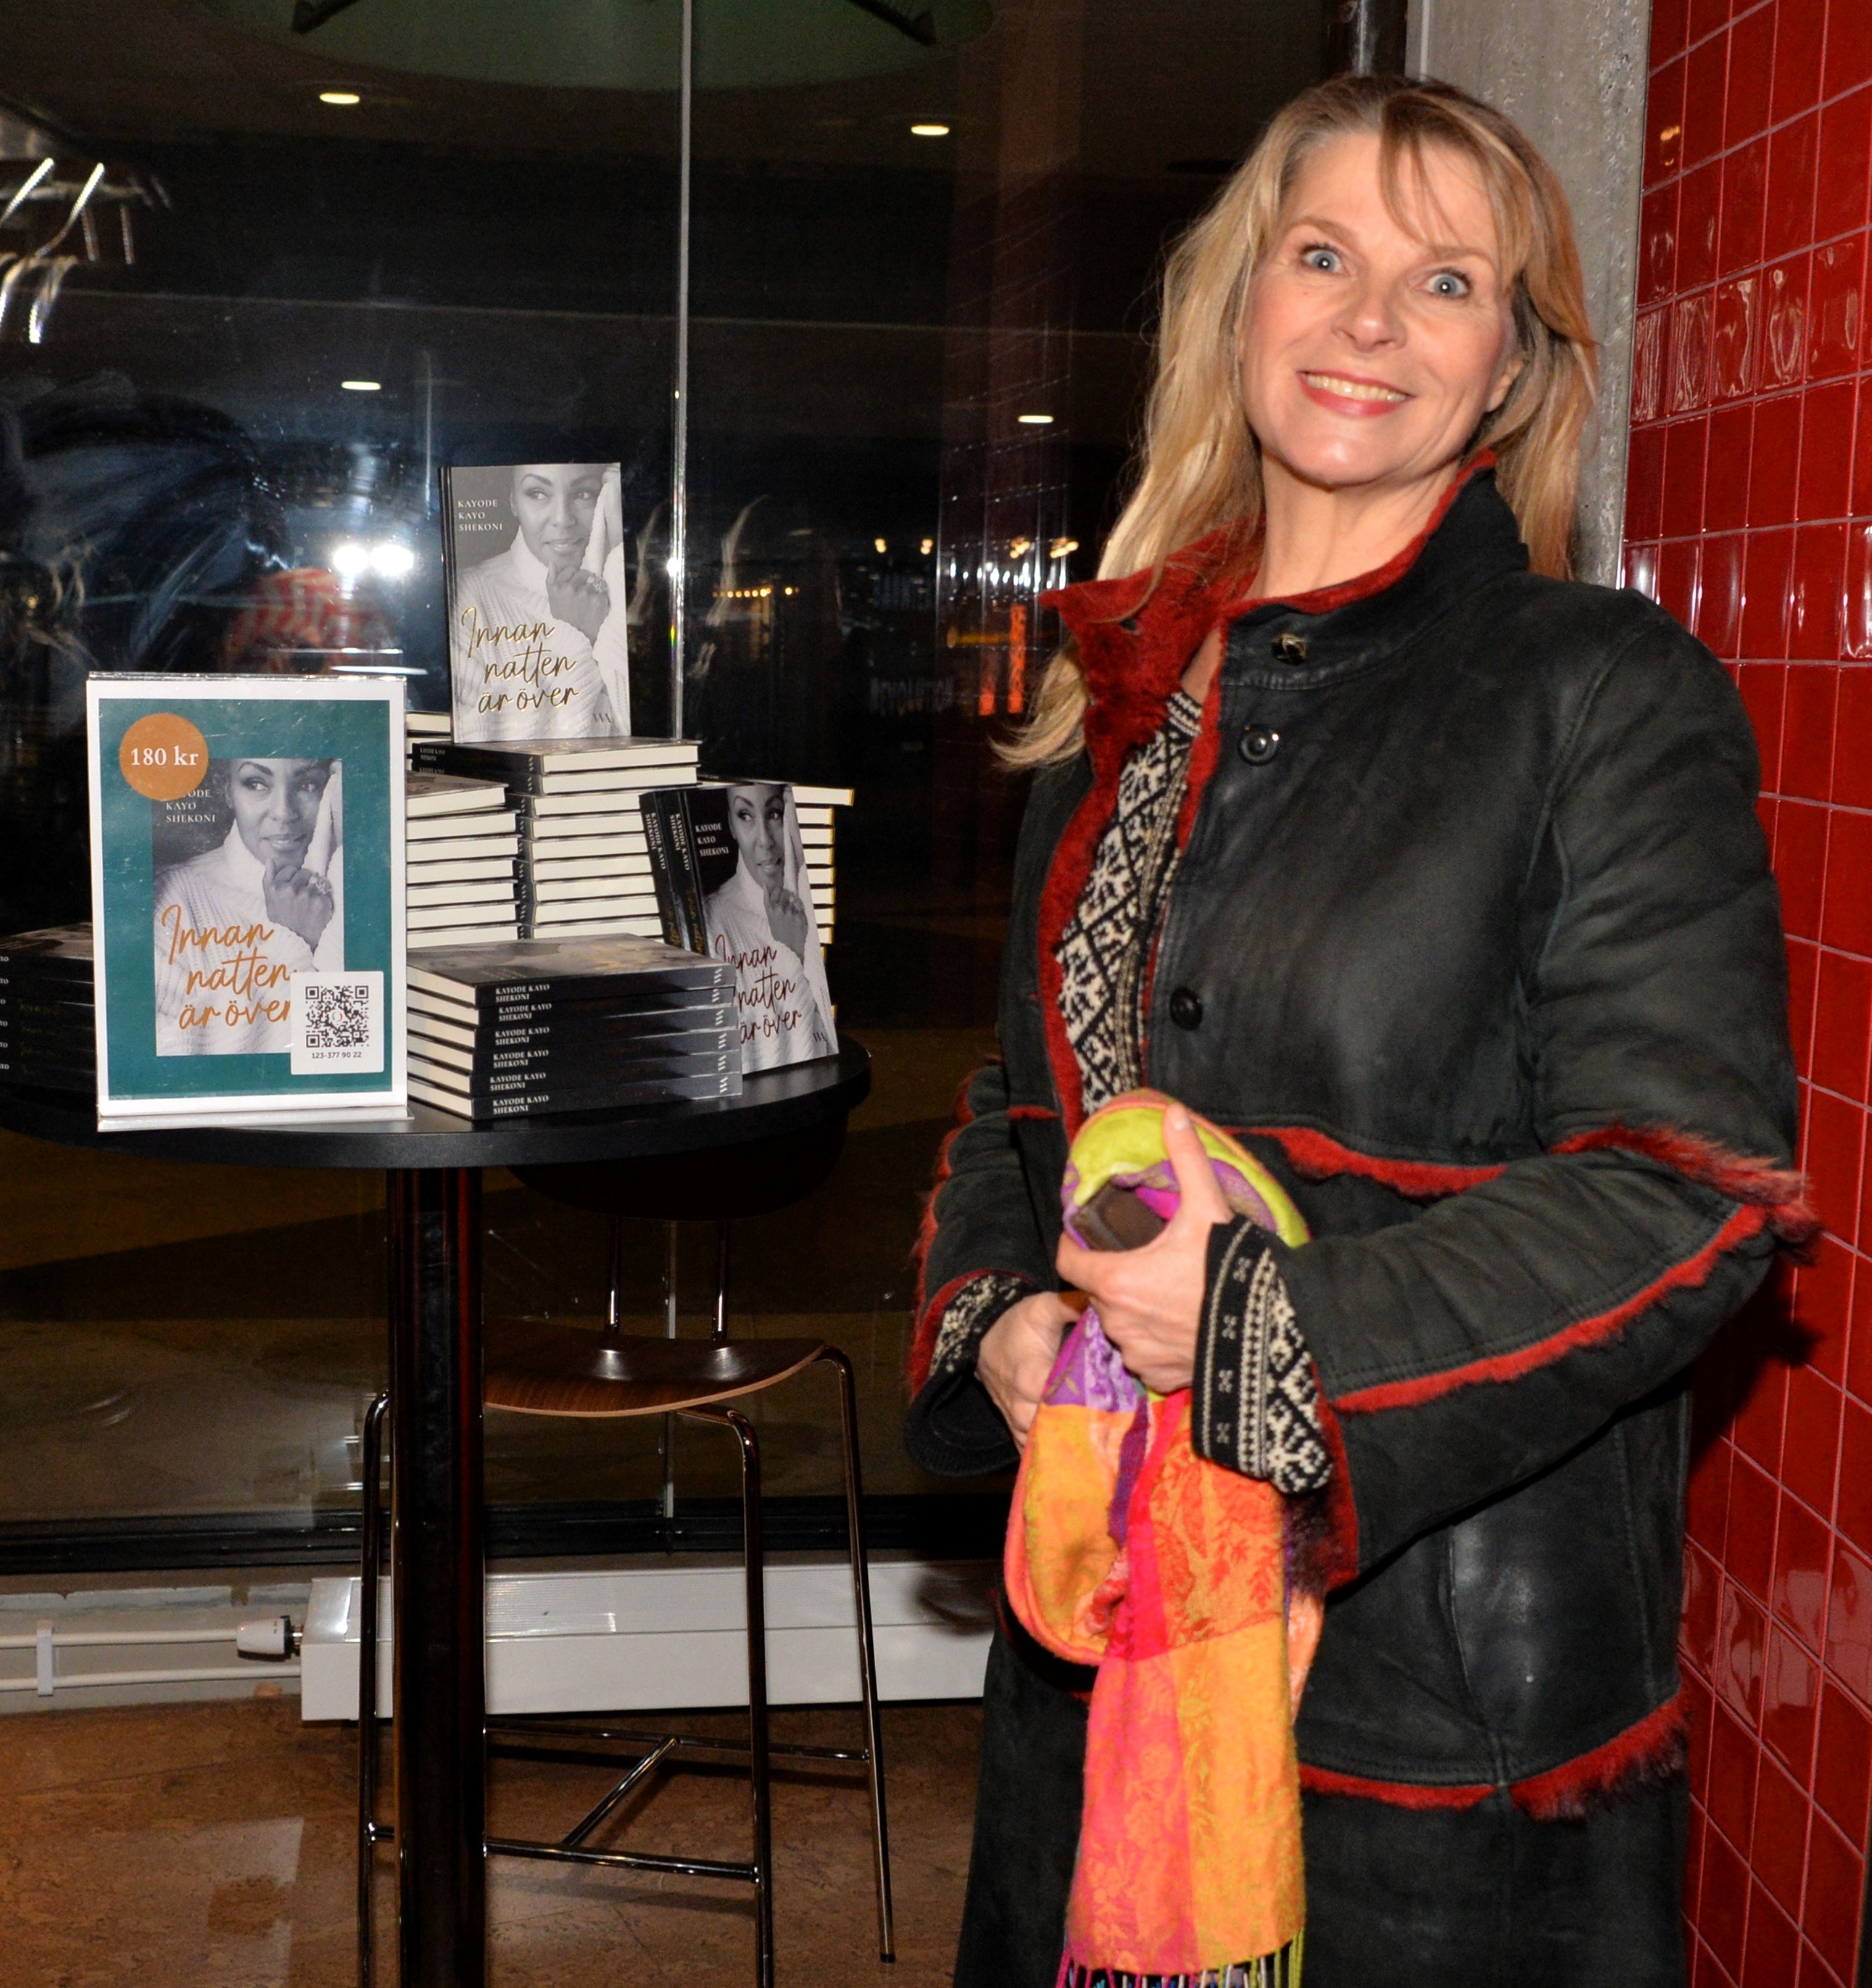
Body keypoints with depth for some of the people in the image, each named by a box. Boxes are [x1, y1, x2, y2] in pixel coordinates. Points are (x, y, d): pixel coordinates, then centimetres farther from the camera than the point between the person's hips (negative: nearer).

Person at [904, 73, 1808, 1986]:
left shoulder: (1612, 695, -8)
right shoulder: (1132, 699, 9)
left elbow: (1689, 1189, -15)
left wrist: (1274, 1328, -21)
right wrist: (1000, 1315, -5)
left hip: (1444, 1640, -5)